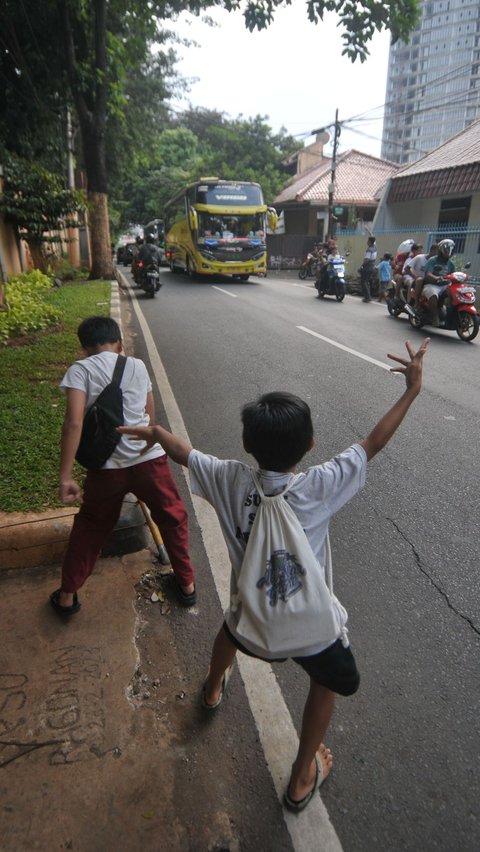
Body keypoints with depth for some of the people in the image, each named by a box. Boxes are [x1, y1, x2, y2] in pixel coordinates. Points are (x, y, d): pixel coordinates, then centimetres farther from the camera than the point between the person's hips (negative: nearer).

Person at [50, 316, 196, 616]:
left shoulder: (80, 370, 0)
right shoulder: (138, 365, 9)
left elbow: (74, 423, -13)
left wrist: (66, 475, -11)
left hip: (107, 467, -1)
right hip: (150, 459, 1)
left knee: (89, 528, 23)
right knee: (174, 520, 23)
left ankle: (67, 596, 35)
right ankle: (187, 583, 36)